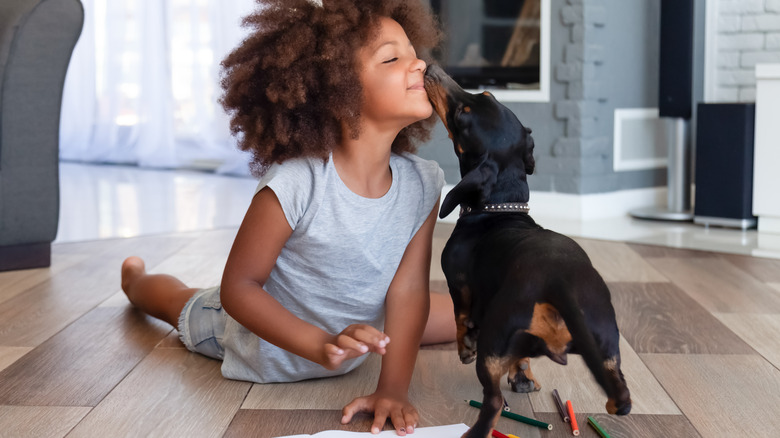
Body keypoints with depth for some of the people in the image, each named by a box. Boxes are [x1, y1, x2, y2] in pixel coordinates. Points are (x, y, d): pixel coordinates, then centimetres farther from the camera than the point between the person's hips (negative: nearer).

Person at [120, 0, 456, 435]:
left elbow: (408, 290, -21)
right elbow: (238, 286, -32)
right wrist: (321, 346, -43)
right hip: (264, 343, -3)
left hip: (355, 328, 4)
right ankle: (136, 276, 62)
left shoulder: (422, 184, -26)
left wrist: (394, 389, -25)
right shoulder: (295, 186, -41)